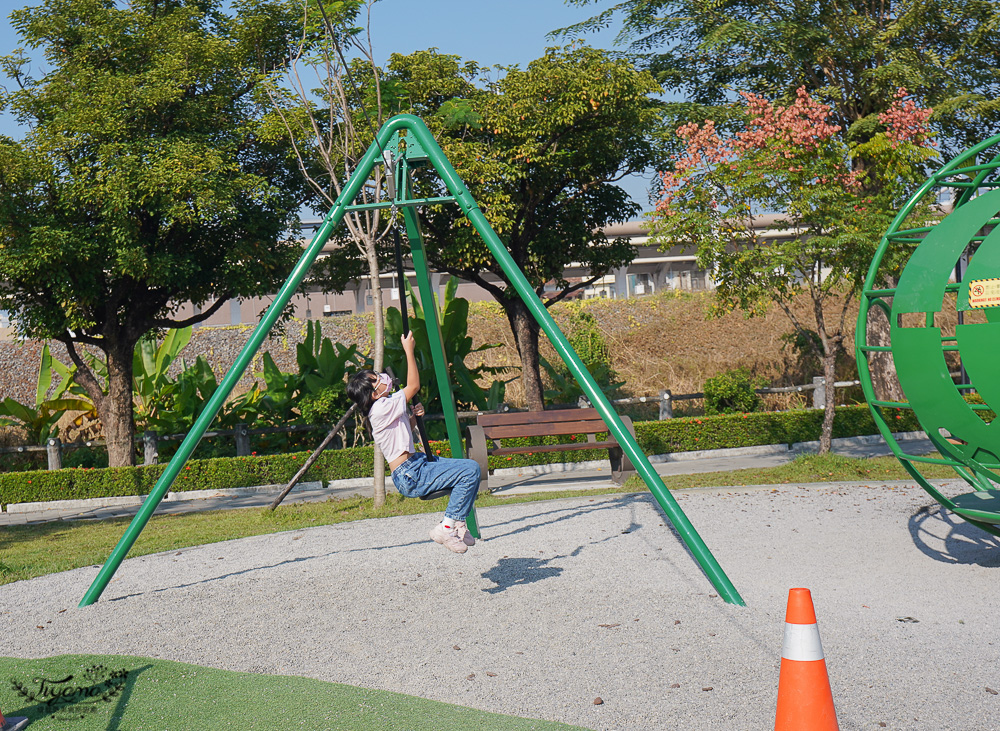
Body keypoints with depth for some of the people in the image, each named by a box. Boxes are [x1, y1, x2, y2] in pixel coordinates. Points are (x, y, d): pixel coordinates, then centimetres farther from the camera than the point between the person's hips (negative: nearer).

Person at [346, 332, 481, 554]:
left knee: (468, 468, 19)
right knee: (471, 470, -19)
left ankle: (456, 521, 16)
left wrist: (414, 416, 7)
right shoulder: (382, 408, -17)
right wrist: (409, 350, -14)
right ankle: (446, 528, -13)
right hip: (410, 476, -11)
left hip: (415, 464, 11)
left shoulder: (386, 407, 13)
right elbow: (414, 386, -19)